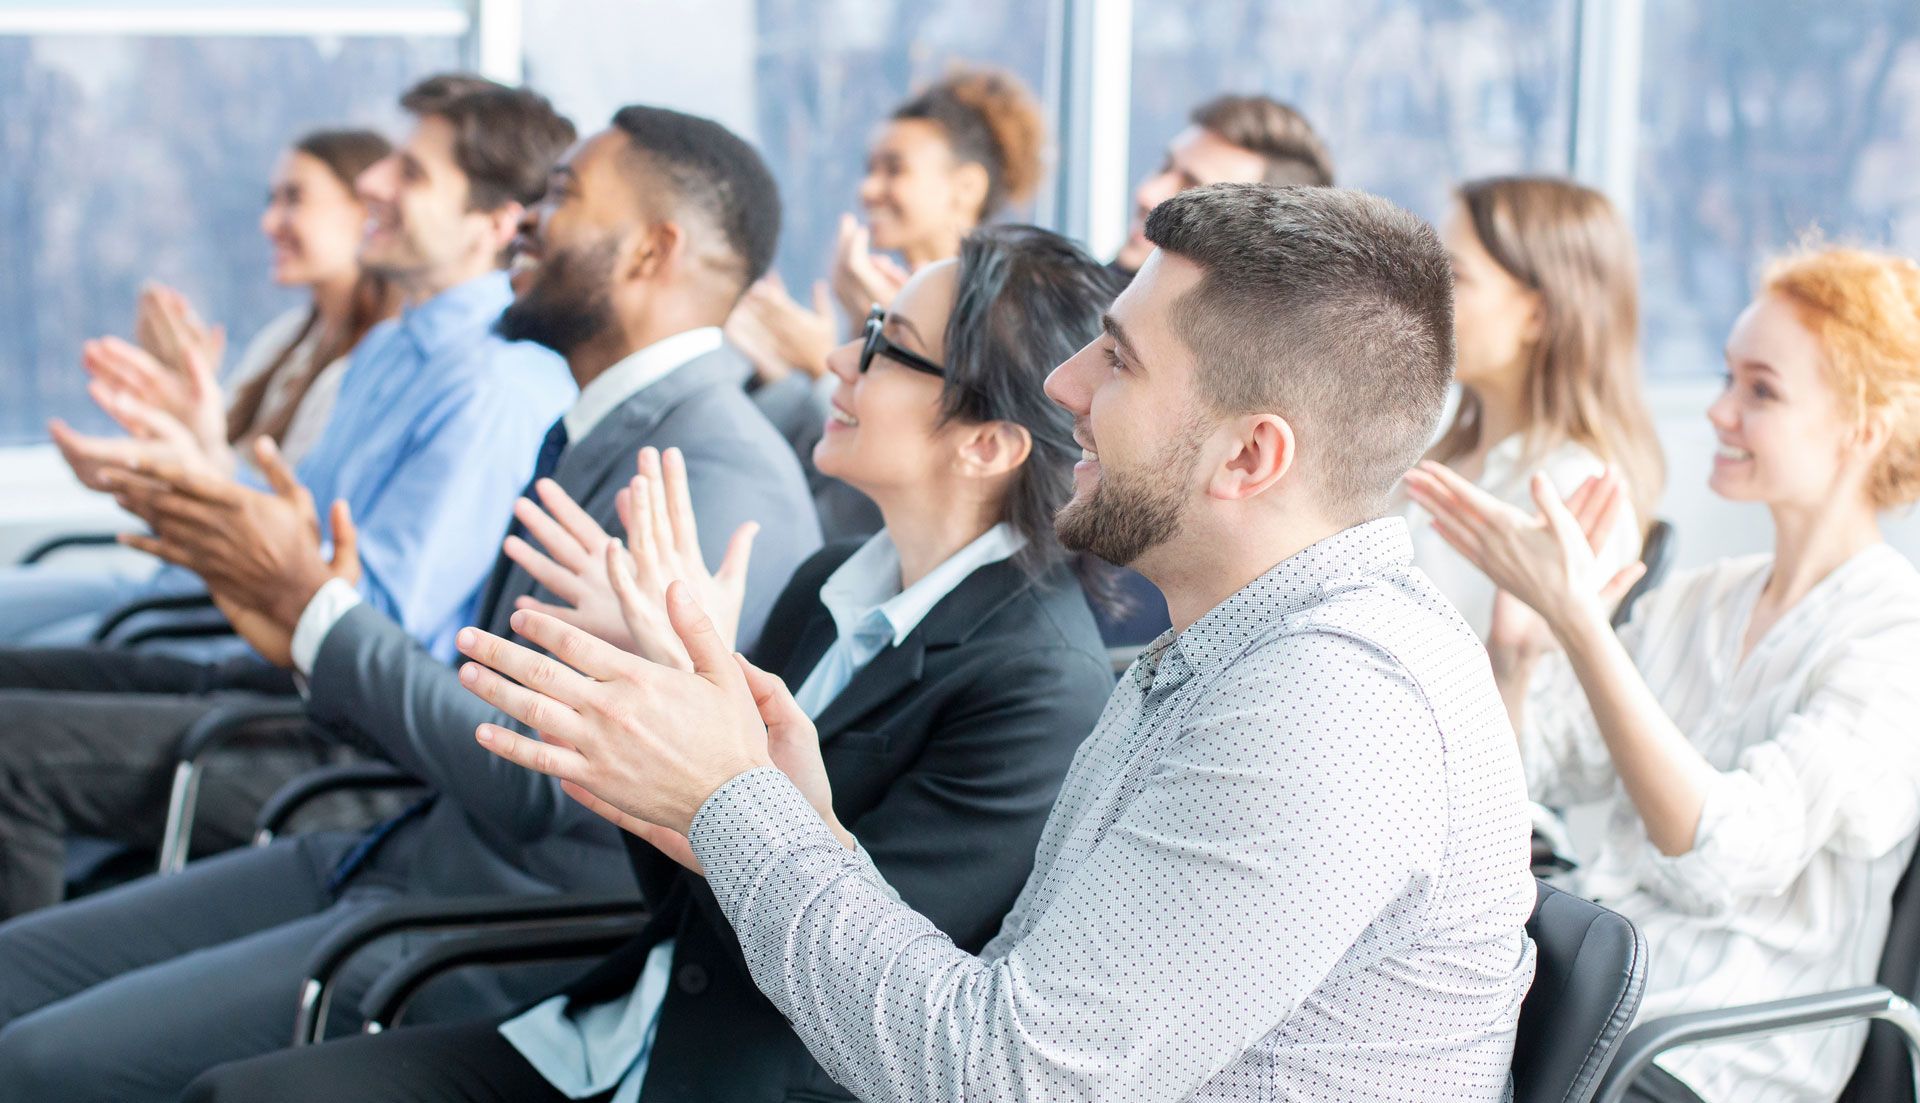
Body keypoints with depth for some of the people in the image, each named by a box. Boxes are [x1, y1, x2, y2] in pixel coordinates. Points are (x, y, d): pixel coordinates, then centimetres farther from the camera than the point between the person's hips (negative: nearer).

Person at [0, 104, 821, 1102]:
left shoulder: (712, 476, -18)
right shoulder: (594, 436, 15)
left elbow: (538, 775, -23)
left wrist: (321, 614, -13)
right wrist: (304, 637, -1)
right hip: (421, 857, 10)